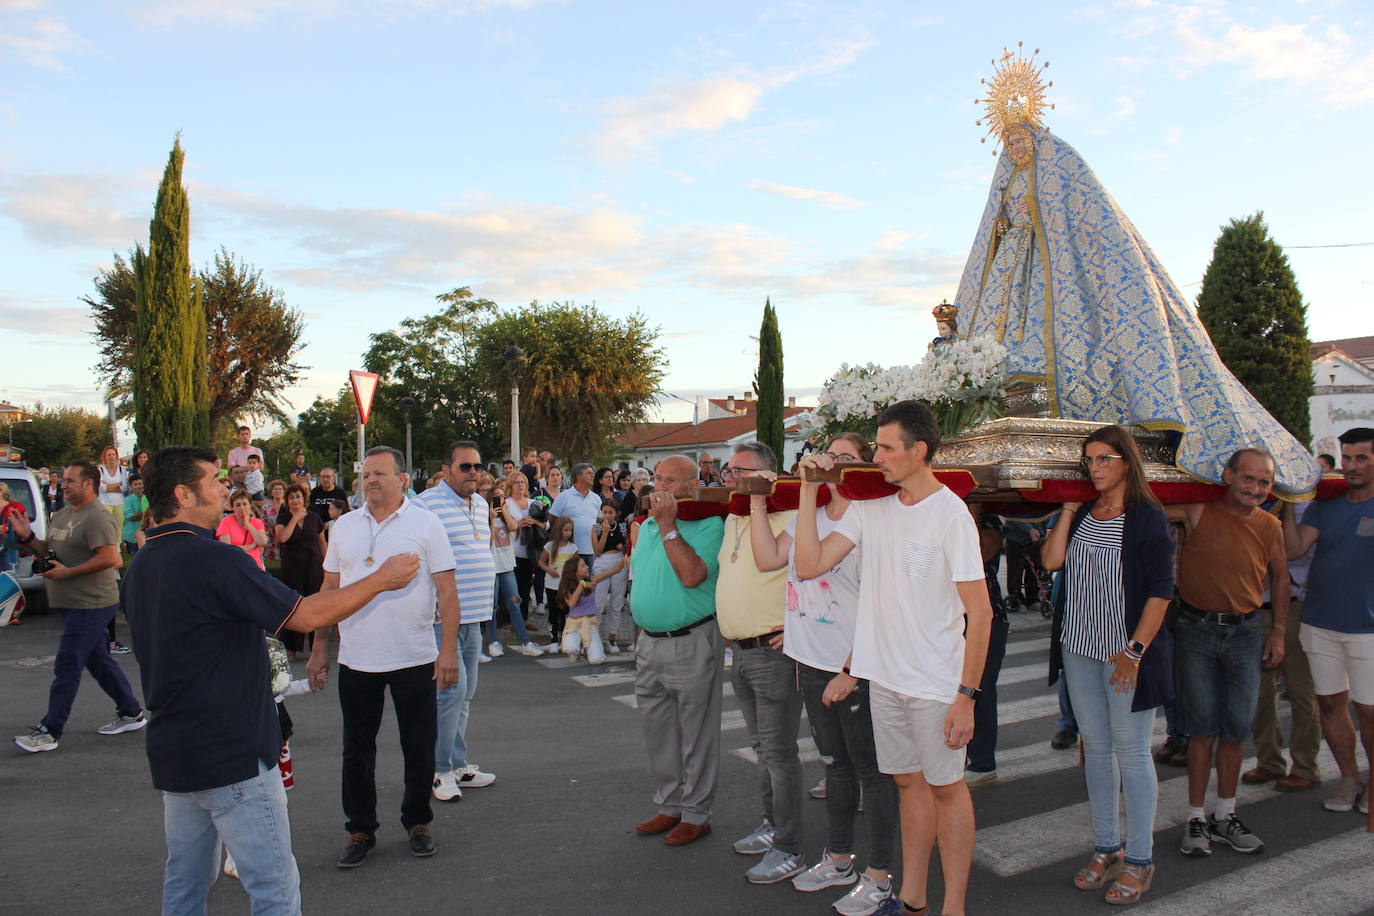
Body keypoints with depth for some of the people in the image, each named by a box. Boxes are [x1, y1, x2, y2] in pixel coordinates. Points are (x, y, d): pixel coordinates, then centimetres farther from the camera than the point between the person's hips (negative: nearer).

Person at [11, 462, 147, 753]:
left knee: (67, 667, -4)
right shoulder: (63, 515, 14)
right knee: (100, 661, 16)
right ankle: (131, 713, 26)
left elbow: (108, 558, -25)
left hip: (89, 605, -10)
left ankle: (50, 732, 3)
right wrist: (27, 537, 3)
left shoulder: (97, 518, -17)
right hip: (75, 603, 10)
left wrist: (67, 572, -21)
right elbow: (49, 550, 21)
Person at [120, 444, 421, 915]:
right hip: (233, 755, -9)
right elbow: (308, 615, -20)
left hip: (171, 753, 9)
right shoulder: (213, 559, -21)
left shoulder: (140, 566, 8)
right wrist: (381, 579, -10)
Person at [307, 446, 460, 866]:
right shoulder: (345, 526, 7)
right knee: (357, 751, 12)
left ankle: (417, 821, 28)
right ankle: (360, 829, 28)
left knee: (419, 749, 9)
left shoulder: (425, 523, -5)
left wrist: (448, 649, -13)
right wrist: (320, 647, 9)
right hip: (355, 660, 3)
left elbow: (446, 590, -7)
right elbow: (329, 589, 12)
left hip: (415, 659, -3)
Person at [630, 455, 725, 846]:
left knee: (695, 733, 4)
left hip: (691, 642, -8)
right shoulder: (648, 524, 13)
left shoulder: (708, 524, -11)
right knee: (656, 730, 16)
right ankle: (670, 806, 30)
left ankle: (696, 813, 17)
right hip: (649, 641, 8)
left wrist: (668, 525, -21)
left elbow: (692, 575, -24)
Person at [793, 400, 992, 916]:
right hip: (883, 675, 5)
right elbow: (809, 565, -3)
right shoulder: (869, 508, 3)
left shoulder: (951, 515, -13)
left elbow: (979, 612, -13)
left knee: (945, 786, 8)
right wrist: (809, 488, -6)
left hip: (937, 683, -5)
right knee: (908, 781, 16)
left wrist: (966, 695, -16)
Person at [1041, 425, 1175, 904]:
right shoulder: (1082, 513, 7)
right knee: (1096, 748, 13)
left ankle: (1138, 860, 16)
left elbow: (1160, 591, -11)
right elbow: (1051, 560, -5)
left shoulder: (1148, 517, -8)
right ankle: (1106, 847, 26)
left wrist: (1135, 651, -17)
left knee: (1131, 752, 3)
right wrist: (1069, 509, -3)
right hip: (1079, 648, 5)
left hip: (1127, 652, -5)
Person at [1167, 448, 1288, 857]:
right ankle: (1196, 818, 13)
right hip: (1196, 631, -3)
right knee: (1202, 727, 1)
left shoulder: (1270, 527, 4)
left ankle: (1225, 815, 23)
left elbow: (1280, 579, 16)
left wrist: (1279, 633, 14)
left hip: (1245, 632, 3)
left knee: (1237, 727, 7)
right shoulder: (1199, 510, -8)